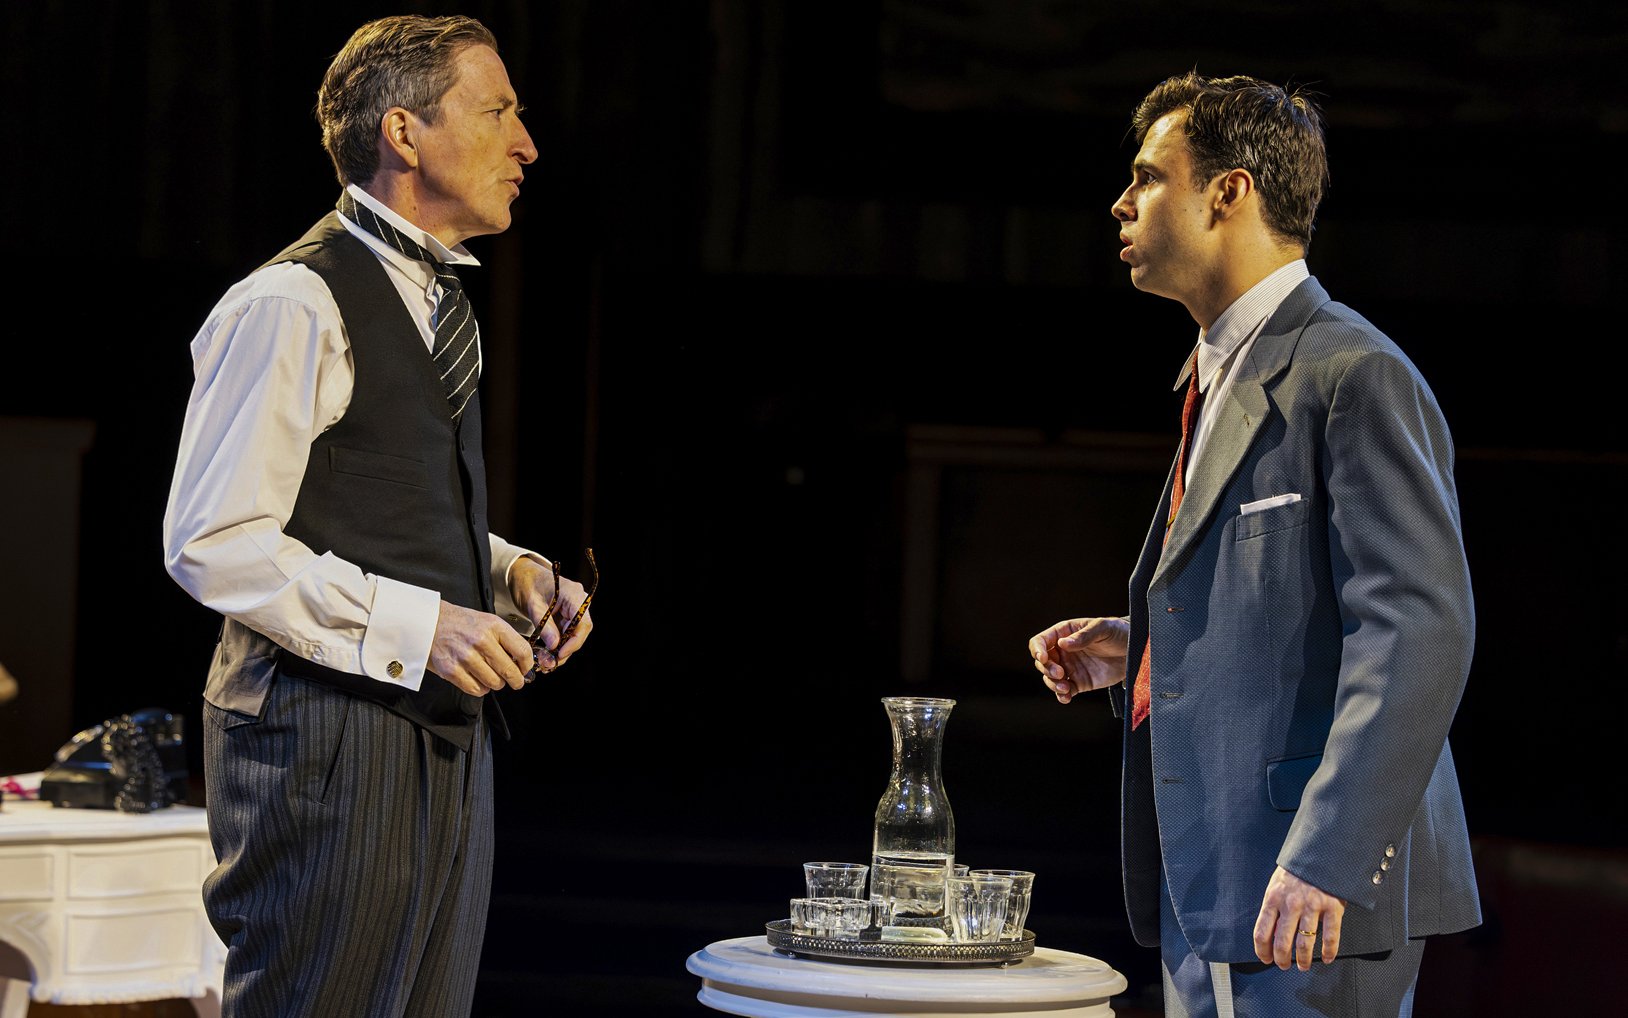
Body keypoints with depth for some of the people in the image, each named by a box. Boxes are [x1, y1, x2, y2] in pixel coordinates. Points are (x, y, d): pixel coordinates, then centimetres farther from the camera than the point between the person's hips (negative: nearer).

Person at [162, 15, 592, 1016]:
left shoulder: (439, 303, 18)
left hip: (445, 728, 9)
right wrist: (413, 625, -21)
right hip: (327, 734, -9)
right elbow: (213, 545, -18)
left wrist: (514, 574, 8)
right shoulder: (294, 307, -13)